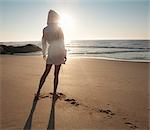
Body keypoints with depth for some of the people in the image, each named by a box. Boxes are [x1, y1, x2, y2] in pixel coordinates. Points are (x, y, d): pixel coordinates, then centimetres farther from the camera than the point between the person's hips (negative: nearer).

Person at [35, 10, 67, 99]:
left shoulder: (45, 30, 4)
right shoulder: (59, 28, -7)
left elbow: (44, 43, 8)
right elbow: (62, 43, -9)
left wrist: (44, 54, 18)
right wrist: (65, 55, -4)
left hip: (50, 52, 3)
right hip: (59, 53, -3)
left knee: (46, 72, 11)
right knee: (56, 74, 4)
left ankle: (38, 92, 10)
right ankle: (54, 93, 12)